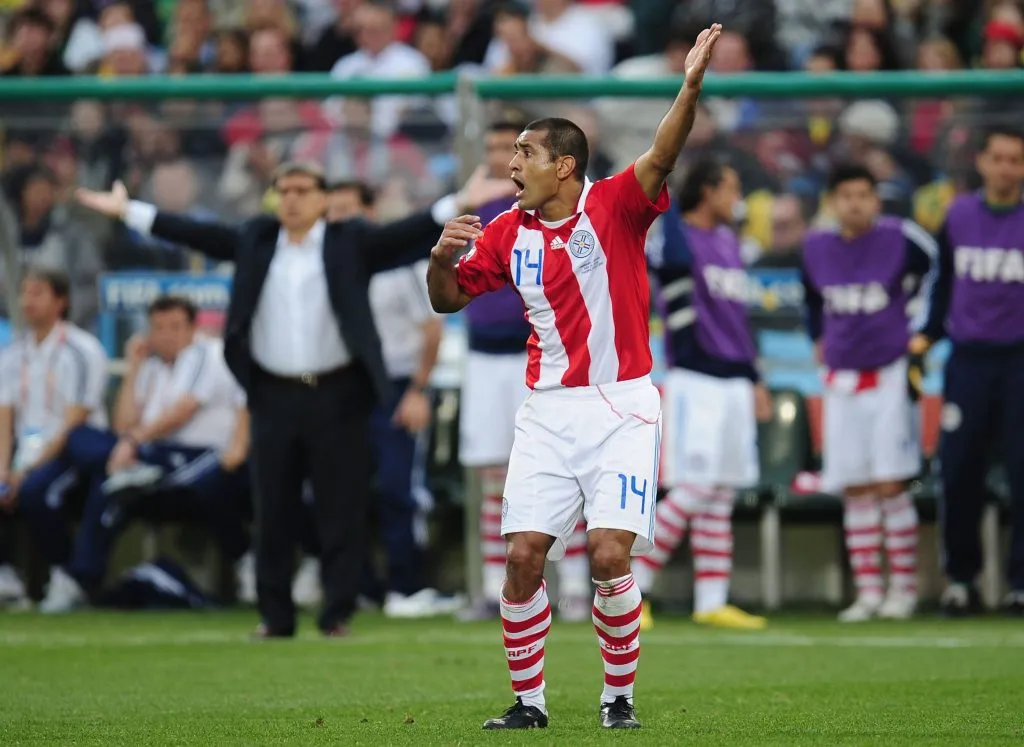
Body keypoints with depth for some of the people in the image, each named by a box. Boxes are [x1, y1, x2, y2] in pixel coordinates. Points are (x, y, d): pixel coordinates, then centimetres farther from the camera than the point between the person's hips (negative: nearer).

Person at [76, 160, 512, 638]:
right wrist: (127, 211, 11)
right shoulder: (255, 241, 10)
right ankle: (275, 616, 13)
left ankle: (337, 615, 8)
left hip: (337, 396, -3)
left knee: (341, 513, 0)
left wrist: (461, 204, -20)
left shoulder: (350, 243, 1)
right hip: (274, 397, 3)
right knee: (273, 514, 6)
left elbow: (405, 234, -7)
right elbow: (199, 235, 12)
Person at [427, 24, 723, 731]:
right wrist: (441, 257, -6)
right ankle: (528, 702, 10)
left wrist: (691, 86, -38)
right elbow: (450, 299, 16)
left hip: (622, 409, -4)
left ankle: (620, 698, 5)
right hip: (548, 413, 4)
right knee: (523, 556, -4)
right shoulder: (508, 232, 8)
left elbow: (662, 157, -22)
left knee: (610, 555, -13)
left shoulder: (613, 207, -6)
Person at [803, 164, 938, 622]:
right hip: (842, 379, 4)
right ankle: (867, 591, 7)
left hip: (890, 375, -4)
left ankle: (903, 586, 2)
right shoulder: (816, 249, 5)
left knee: (890, 486, -7)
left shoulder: (899, 241, -8)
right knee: (855, 492, 3)